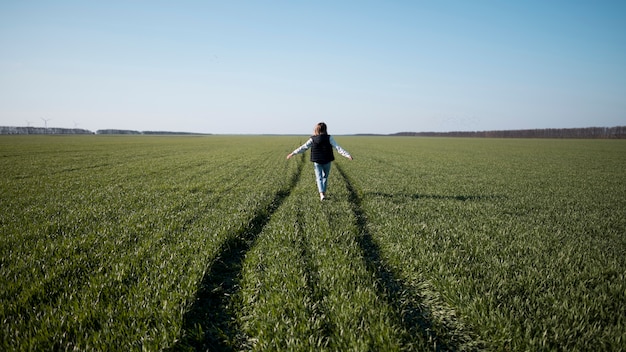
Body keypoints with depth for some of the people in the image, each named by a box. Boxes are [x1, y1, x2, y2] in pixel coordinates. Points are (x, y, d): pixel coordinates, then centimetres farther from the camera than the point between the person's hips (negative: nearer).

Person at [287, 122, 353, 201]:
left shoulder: (313, 139, -4)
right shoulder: (329, 138, -8)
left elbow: (303, 147, -2)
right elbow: (338, 148, -13)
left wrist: (293, 153, 6)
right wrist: (348, 155, -12)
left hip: (317, 162, 0)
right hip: (327, 161, 0)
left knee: (319, 178, 3)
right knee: (325, 177, 19)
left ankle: (321, 194, -17)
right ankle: (324, 192, 27)